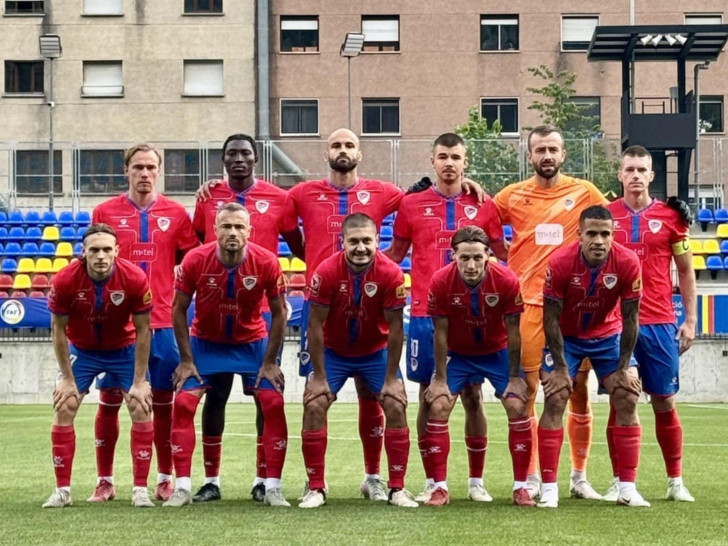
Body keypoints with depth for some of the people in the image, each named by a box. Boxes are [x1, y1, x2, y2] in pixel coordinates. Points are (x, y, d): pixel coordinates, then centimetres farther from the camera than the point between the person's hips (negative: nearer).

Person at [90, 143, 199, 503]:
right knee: (109, 399, 2)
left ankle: (165, 479, 13)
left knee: (163, 401, 3)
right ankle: (105, 480, 10)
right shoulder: (105, 212, 4)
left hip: (162, 322, 0)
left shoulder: (176, 214, 5)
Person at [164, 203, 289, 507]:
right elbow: (179, 310, -9)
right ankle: (183, 487, -4)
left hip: (252, 342, 0)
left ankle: (273, 488, -2)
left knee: (273, 404, -12)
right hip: (205, 342, 0)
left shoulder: (267, 262, -21)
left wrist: (269, 362, -9)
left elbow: (278, 313, -8)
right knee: (183, 403, -13)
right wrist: (186, 360, -10)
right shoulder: (195, 260, -22)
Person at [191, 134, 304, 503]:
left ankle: (263, 479, 9)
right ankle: (211, 480, 10)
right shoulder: (207, 198, 8)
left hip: (263, 309, -1)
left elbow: (299, 248, 10)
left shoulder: (278, 199, 4)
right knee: (215, 393, 3)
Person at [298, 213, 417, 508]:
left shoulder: (391, 273, -23)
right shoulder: (326, 271, -25)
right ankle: (315, 488, 0)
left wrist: (391, 378, -13)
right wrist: (319, 376, -16)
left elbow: (395, 328, -15)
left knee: (396, 407, -9)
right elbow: (315, 325, -17)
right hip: (334, 351, 0)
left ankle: (398, 488, 3)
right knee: (314, 406, -12)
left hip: (376, 351, 1)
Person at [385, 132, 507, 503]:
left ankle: (476, 482, 11)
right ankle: (431, 482, 10)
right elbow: (395, 254, 15)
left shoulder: (483, 206, 7)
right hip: (426, 315, 0)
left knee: (472, 395, 2)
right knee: (429, 396, 2)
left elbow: (503, 256, 14)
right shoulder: (412, 205, 6)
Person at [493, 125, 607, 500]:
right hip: (528, 305, 0)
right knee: (526, 389, 0)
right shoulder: (513, 195, 5)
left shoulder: (585, 193, 4)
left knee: (579, 391, 4)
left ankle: (579, 477, 15)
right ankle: (531, 478, 9)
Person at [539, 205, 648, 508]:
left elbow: (630, 318, -14)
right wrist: (560, 367, -17)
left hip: (609, 335, 2)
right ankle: (549, 488, -6)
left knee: (627, 401, -6)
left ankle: (627, 488, 1)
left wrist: (624, 367, -12)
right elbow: (551, 317, -18)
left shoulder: (627, 262, -24)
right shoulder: (560, 262, -28)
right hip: (566, 336, -2)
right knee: (554, 402, -11)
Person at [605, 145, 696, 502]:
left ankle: (676, 481, 15)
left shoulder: (670, 216, 3)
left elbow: (685, 272, 9)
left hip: (659, 324, 0)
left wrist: (690, 320, 4)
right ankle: (619, 482, 8)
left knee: (664, 402, 5)